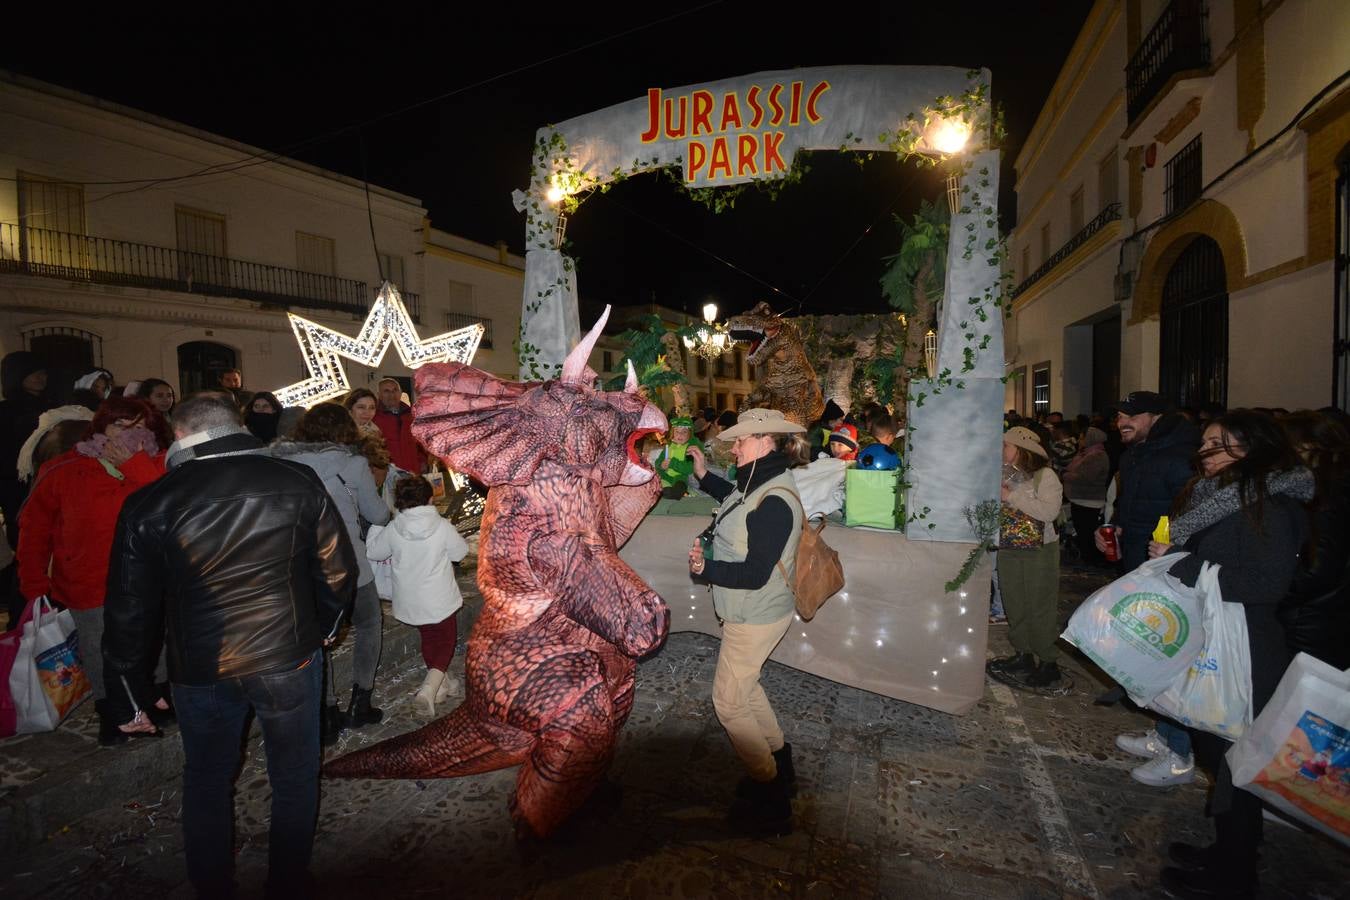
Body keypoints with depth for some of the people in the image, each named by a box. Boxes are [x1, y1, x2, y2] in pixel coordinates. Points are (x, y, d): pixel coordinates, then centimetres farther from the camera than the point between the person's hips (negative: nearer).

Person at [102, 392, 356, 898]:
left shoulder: (148, 505, -9)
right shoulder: (299, 482, -11)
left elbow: (128, 609, -2)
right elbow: (338, 570, -4)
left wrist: (130, 689, 11)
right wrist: (322, 627, 14)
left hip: (200, 671, 1)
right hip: (290, 660, -1)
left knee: (206, 781, 25)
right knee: (294, 778, 18)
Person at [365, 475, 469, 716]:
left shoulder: (392, 529, -12)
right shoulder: (442, 527, -20)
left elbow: (373, 551, 5)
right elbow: (460, 552, -6)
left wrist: (376, 524, 16)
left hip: (411, 602, 4)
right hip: (440, 600, -4)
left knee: (429, 639, 23)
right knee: (445, 641, 12)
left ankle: (442, 683, 38)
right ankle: (429, 689, -7)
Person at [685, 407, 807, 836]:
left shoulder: (773, 502, -29)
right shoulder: (762, 482, 2)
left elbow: (755, 574, -28)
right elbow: (737, 502, 26)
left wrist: (706, 569, -26)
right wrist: (704, 474, 21)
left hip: (756, 616, -10)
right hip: (753, 611, 10)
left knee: (729, 700, 5)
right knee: (743, 685, 25)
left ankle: (770, 792, 22)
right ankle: (779, 762, 43)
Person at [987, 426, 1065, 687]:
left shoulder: (1045, 475, -10)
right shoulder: (1004, 475, 7)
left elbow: (1050, 511, -22)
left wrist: (1011, 496, -20)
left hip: (1039, 551, -6)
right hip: (1008, 550, 6)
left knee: (1040, 608, 1)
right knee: (1014, 606, 13)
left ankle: (1048, 663, 14)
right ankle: (1022, 656, 27)